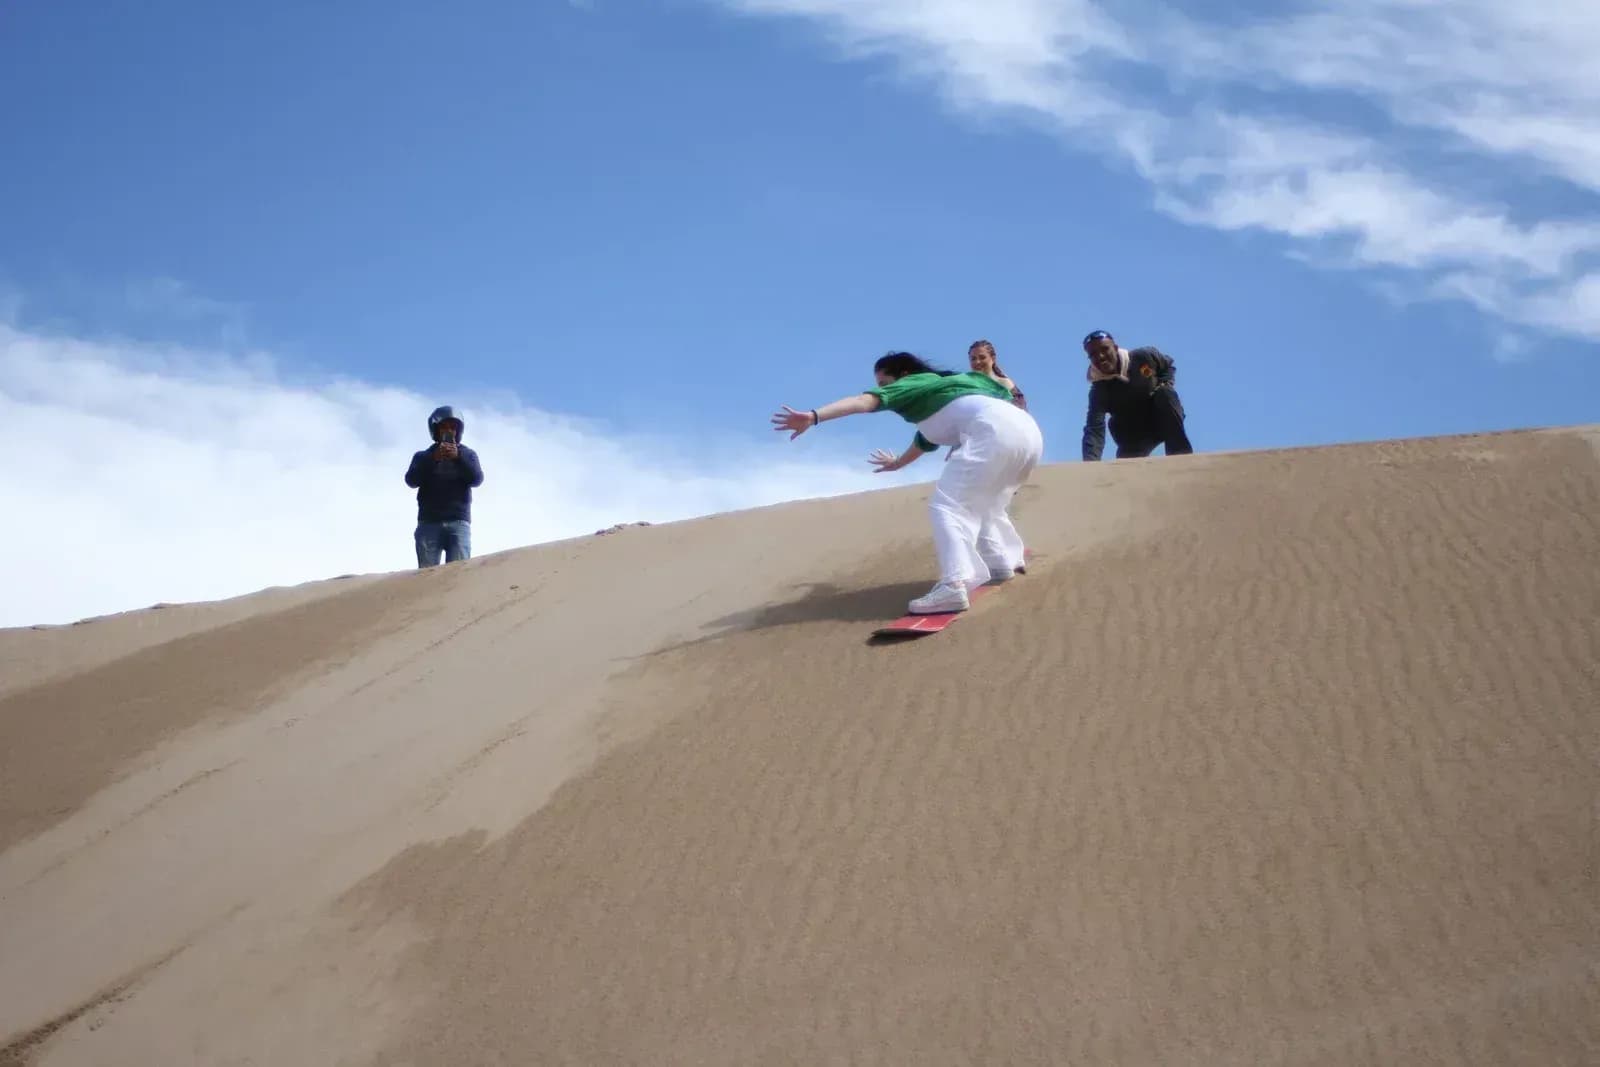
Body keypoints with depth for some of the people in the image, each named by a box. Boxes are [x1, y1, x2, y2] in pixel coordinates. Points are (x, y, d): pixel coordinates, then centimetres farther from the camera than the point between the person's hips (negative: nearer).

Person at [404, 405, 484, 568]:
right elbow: (412, 480, -1)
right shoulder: (423, 456, 17)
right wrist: (433, 459, -14)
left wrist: (458, 457, -13)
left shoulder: (467, 455, 18)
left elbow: (477, 479, 0)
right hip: (429, 523, 0)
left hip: (458, 522, 0)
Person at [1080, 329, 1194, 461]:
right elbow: (1094, 429, -35)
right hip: (1135, 434, 0)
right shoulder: (1099, 390, -24)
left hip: (1165, 420, 0)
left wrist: (1165, 384, -18)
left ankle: (1182, 459, -31)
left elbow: (1169, 365, 5)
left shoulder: (1143, 357, -19)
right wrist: (1090, 464, -53)